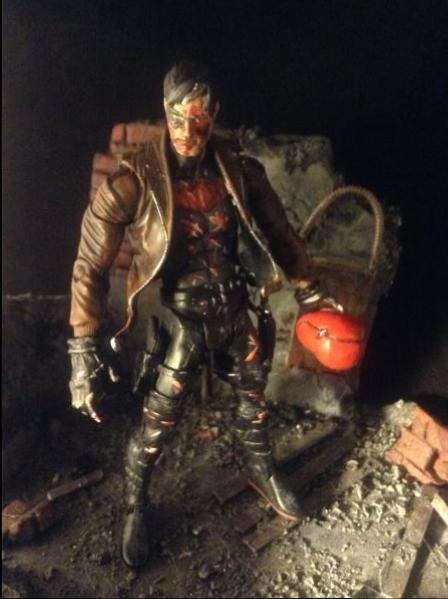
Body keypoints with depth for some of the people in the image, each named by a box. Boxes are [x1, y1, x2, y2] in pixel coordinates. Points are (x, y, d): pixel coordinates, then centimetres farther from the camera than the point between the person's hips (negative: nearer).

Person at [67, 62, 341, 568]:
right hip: (182, 320, -3)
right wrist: (85, 350, -18)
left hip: (240, 312, 4)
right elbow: (90, 267, -16)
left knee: (253, 402, 23)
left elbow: (279, 233, 7)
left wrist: (308, 289, 13)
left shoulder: (240, 170, -8)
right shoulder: (133, 182, -19)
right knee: (155, 425, 8)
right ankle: (134, 508, 40)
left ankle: (260, 471, 55)